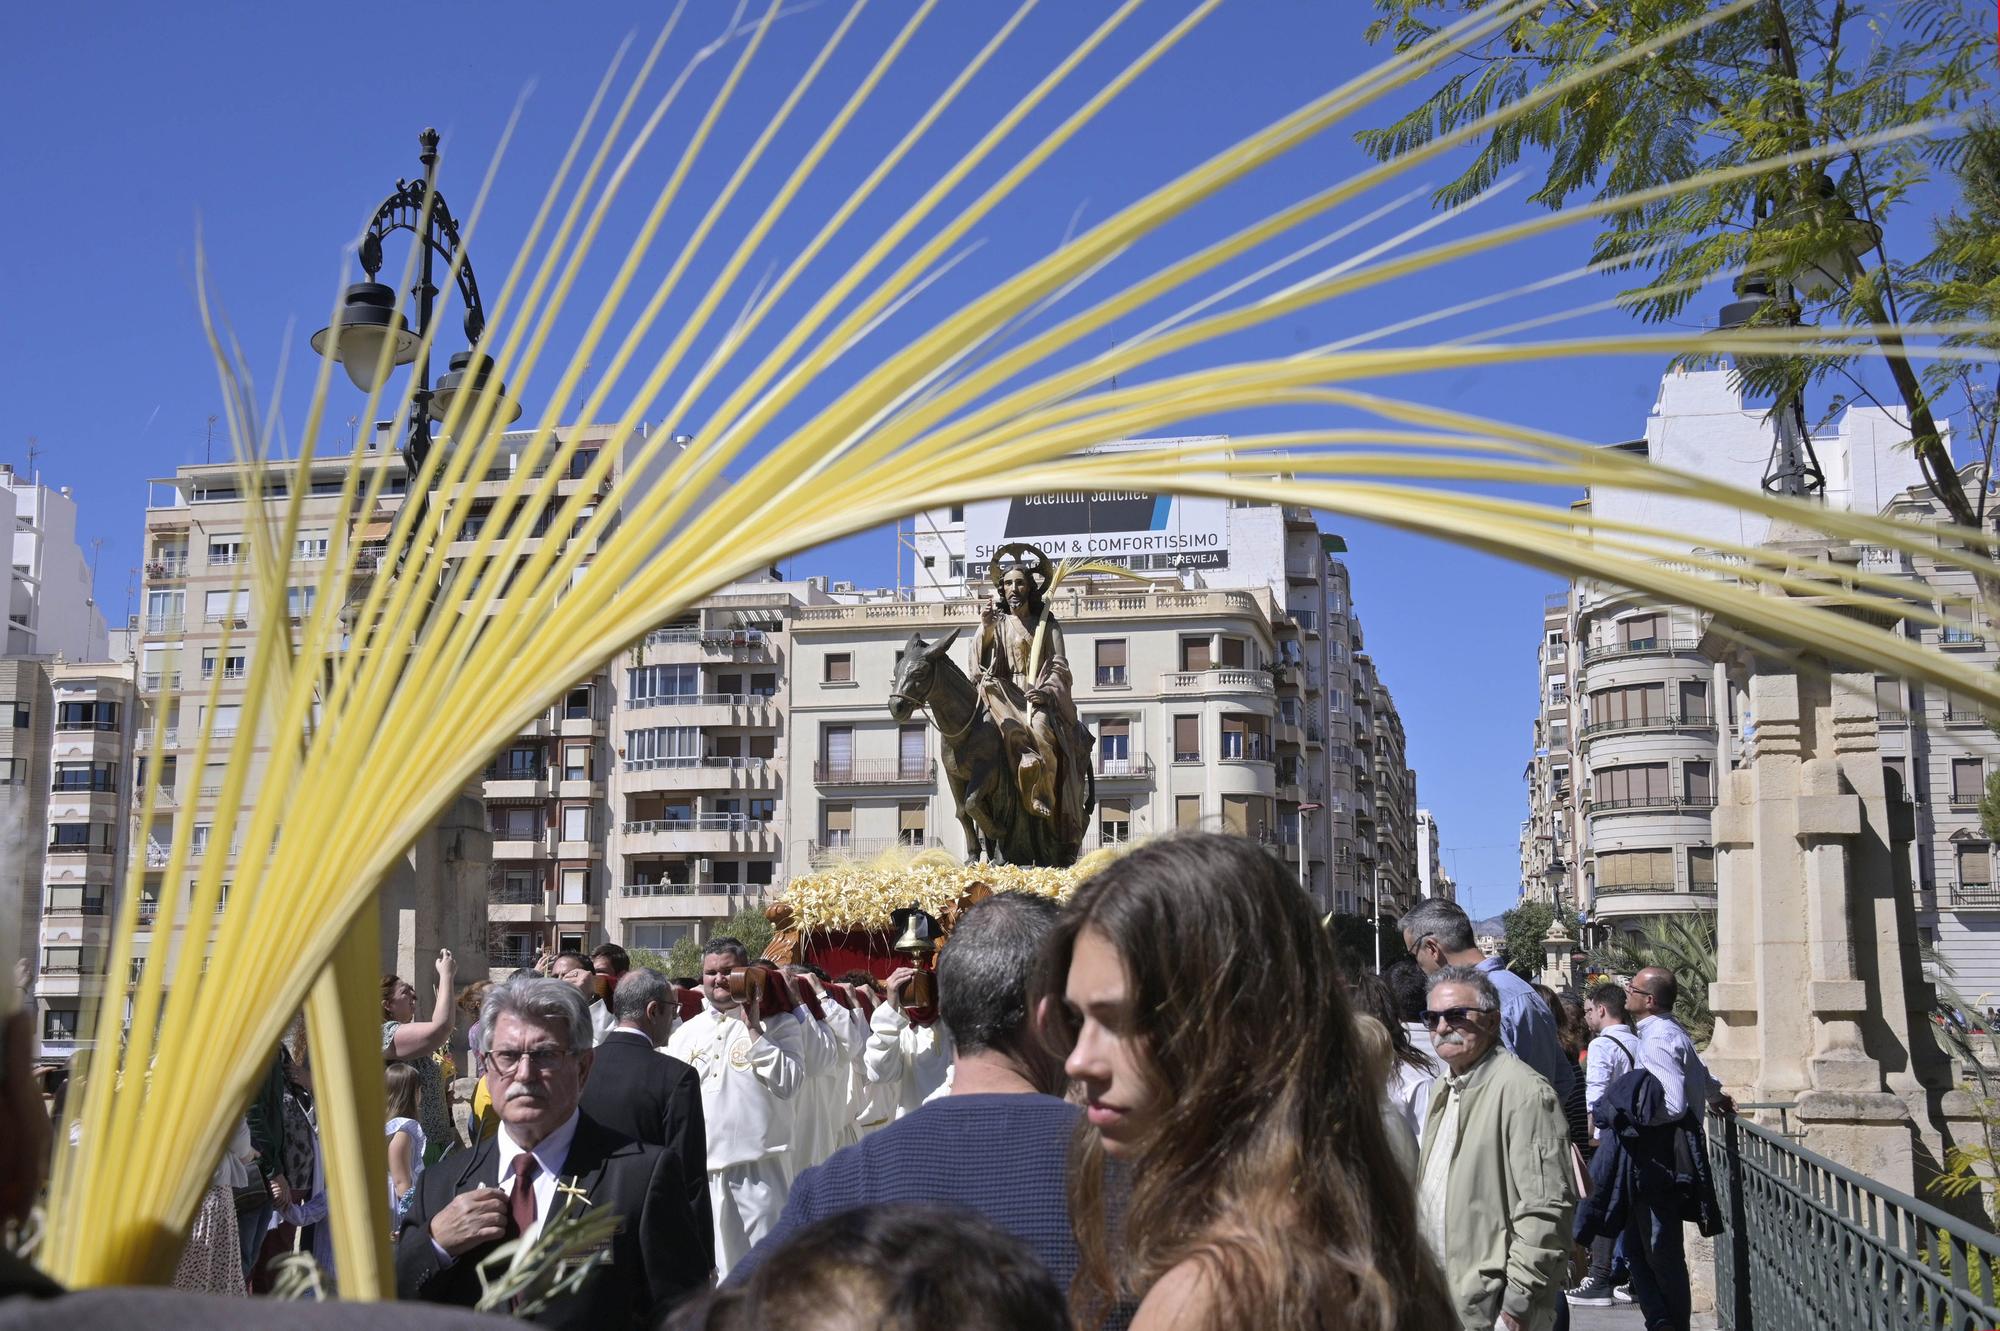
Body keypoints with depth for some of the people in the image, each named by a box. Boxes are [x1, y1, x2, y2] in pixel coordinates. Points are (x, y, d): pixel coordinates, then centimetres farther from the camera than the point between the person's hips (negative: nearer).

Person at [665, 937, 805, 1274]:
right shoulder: (685, 1033, 15)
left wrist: (752, 1029, -11)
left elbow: (787, 1083, -12)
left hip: (755, 1169, -4)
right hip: (696, 1168, 4)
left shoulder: (777, 1024, 2)